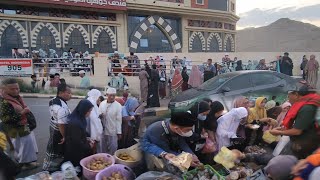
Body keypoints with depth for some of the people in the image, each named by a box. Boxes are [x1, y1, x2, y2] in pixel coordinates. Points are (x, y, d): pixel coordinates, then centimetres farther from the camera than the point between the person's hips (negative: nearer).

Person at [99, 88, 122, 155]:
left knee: (112, 149, 5)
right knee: (102, 148, 17)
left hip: (113, 132, -4)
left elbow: (119, 120, -8)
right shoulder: (102, 103, 1)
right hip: (103, 130, 4)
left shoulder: (118, 106, -10)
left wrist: (119, 132, -8)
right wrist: (99, 116, -13)